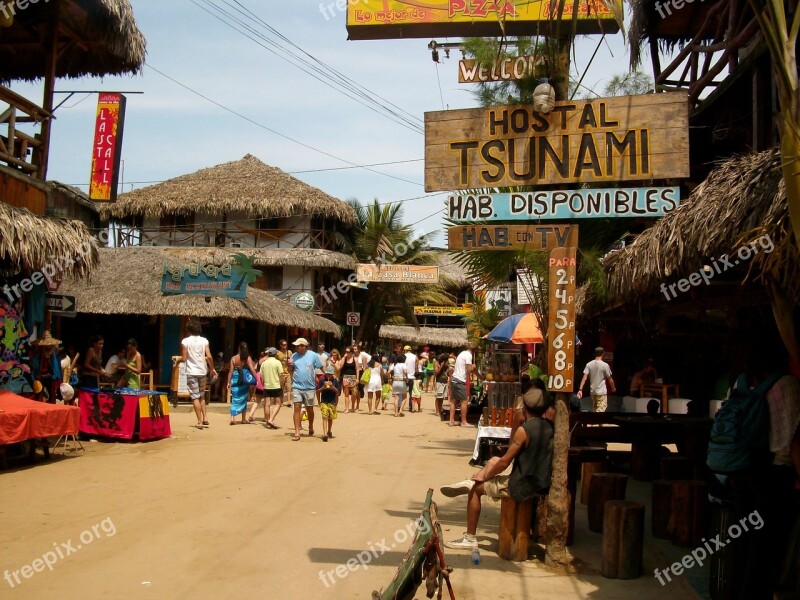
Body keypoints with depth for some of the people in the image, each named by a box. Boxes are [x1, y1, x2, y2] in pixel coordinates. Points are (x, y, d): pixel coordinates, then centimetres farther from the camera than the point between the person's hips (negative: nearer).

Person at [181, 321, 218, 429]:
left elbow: (184, 358, -7)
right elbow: (209, 357, -5)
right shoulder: (204, 341, 1)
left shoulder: (185, 341, -6)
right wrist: (212, 369, 8)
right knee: (202, 396, 18)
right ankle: (205, 418, 12)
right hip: (202, 371, 3)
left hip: (191, 372, -3)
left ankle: (200, 421, -2)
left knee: (195, 397, 0)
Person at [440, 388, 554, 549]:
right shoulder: (550, 427, -2)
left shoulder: (524, 430, -21)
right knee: (493, 460, 22)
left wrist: (485, 477, -2)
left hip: (523, 487, -8)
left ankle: (470, 538, 17)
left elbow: (505, 462, -14)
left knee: (476, 489, 11)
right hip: (543, 484, 8)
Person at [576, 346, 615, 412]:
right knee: (600, 411, -7)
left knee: (595, 410, 17)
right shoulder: (605, 365, -11)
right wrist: (613, 388, 16)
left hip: (592, 391, 5)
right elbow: (609, 379, -1)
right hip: (602, 392, -5)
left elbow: (584, 378, -7)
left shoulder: (589, 364, -1)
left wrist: (580, 389, -8)